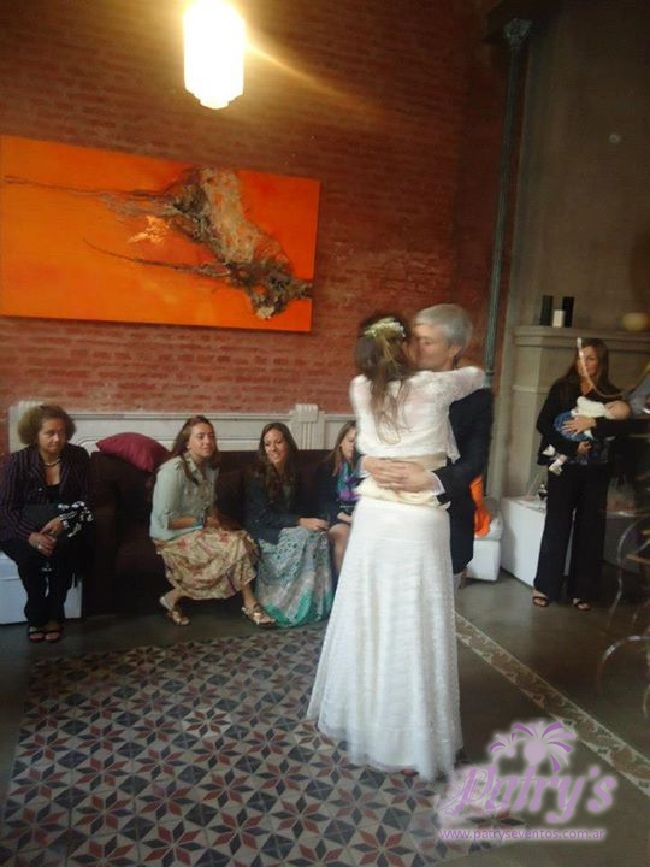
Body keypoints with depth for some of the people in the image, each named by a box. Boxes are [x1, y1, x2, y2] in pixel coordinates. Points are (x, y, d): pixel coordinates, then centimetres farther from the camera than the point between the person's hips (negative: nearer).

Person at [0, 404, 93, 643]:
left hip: (66, 525, 0)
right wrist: (30, 535, -27)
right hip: (24, 527, 0)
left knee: (62, 549, -31)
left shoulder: (78, 456, -4)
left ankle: (54, 615, -12)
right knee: (30, 554, -31)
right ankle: (36, 615, -9)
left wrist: (65, 520, -22)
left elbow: (88, 498, -3)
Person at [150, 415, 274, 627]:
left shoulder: (210, 468, 5)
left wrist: (215, 520, -2)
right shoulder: (174, 470, -19)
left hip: (199, 530, 8)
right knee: (234, 545, -22)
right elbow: (165, 520, -21)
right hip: (173, 537, -8)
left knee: (244, 540, -15)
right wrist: (203, 521, -15)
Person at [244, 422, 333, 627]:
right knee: (304, 536, -30)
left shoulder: (294, 475, 7)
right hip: (263, 533, -6)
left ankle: (317, 602, -17)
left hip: (285, 528, 6)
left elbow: (300, 509, 11)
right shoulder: (257, 476, -12)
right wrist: (301, 523, -28)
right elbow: (264, 516, -19)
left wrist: (312, 522, -12)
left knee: (320, 535, -23)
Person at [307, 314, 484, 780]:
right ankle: (413, 735, 22)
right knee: (413, 629, 7)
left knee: (366, 621, 17)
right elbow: (478, 375, 11)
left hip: (373, 517, 4)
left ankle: (358, 717, 36)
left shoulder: (361, 391, -1)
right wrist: (453, 366, 31)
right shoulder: (434, 387, -10)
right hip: (420, 524, -4)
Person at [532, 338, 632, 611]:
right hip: (565, 468, -1)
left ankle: (582, 591, 16)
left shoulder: (611, 395, 5)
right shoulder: (561, 388, 2)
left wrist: (593, 422, -22)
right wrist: (572, 447, -14)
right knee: (557, 526, 1)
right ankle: (545, 586, 11)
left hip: (596, 472, 1)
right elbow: (543, 423, -5)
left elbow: (623, 426, -9)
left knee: (590, 530, 5)